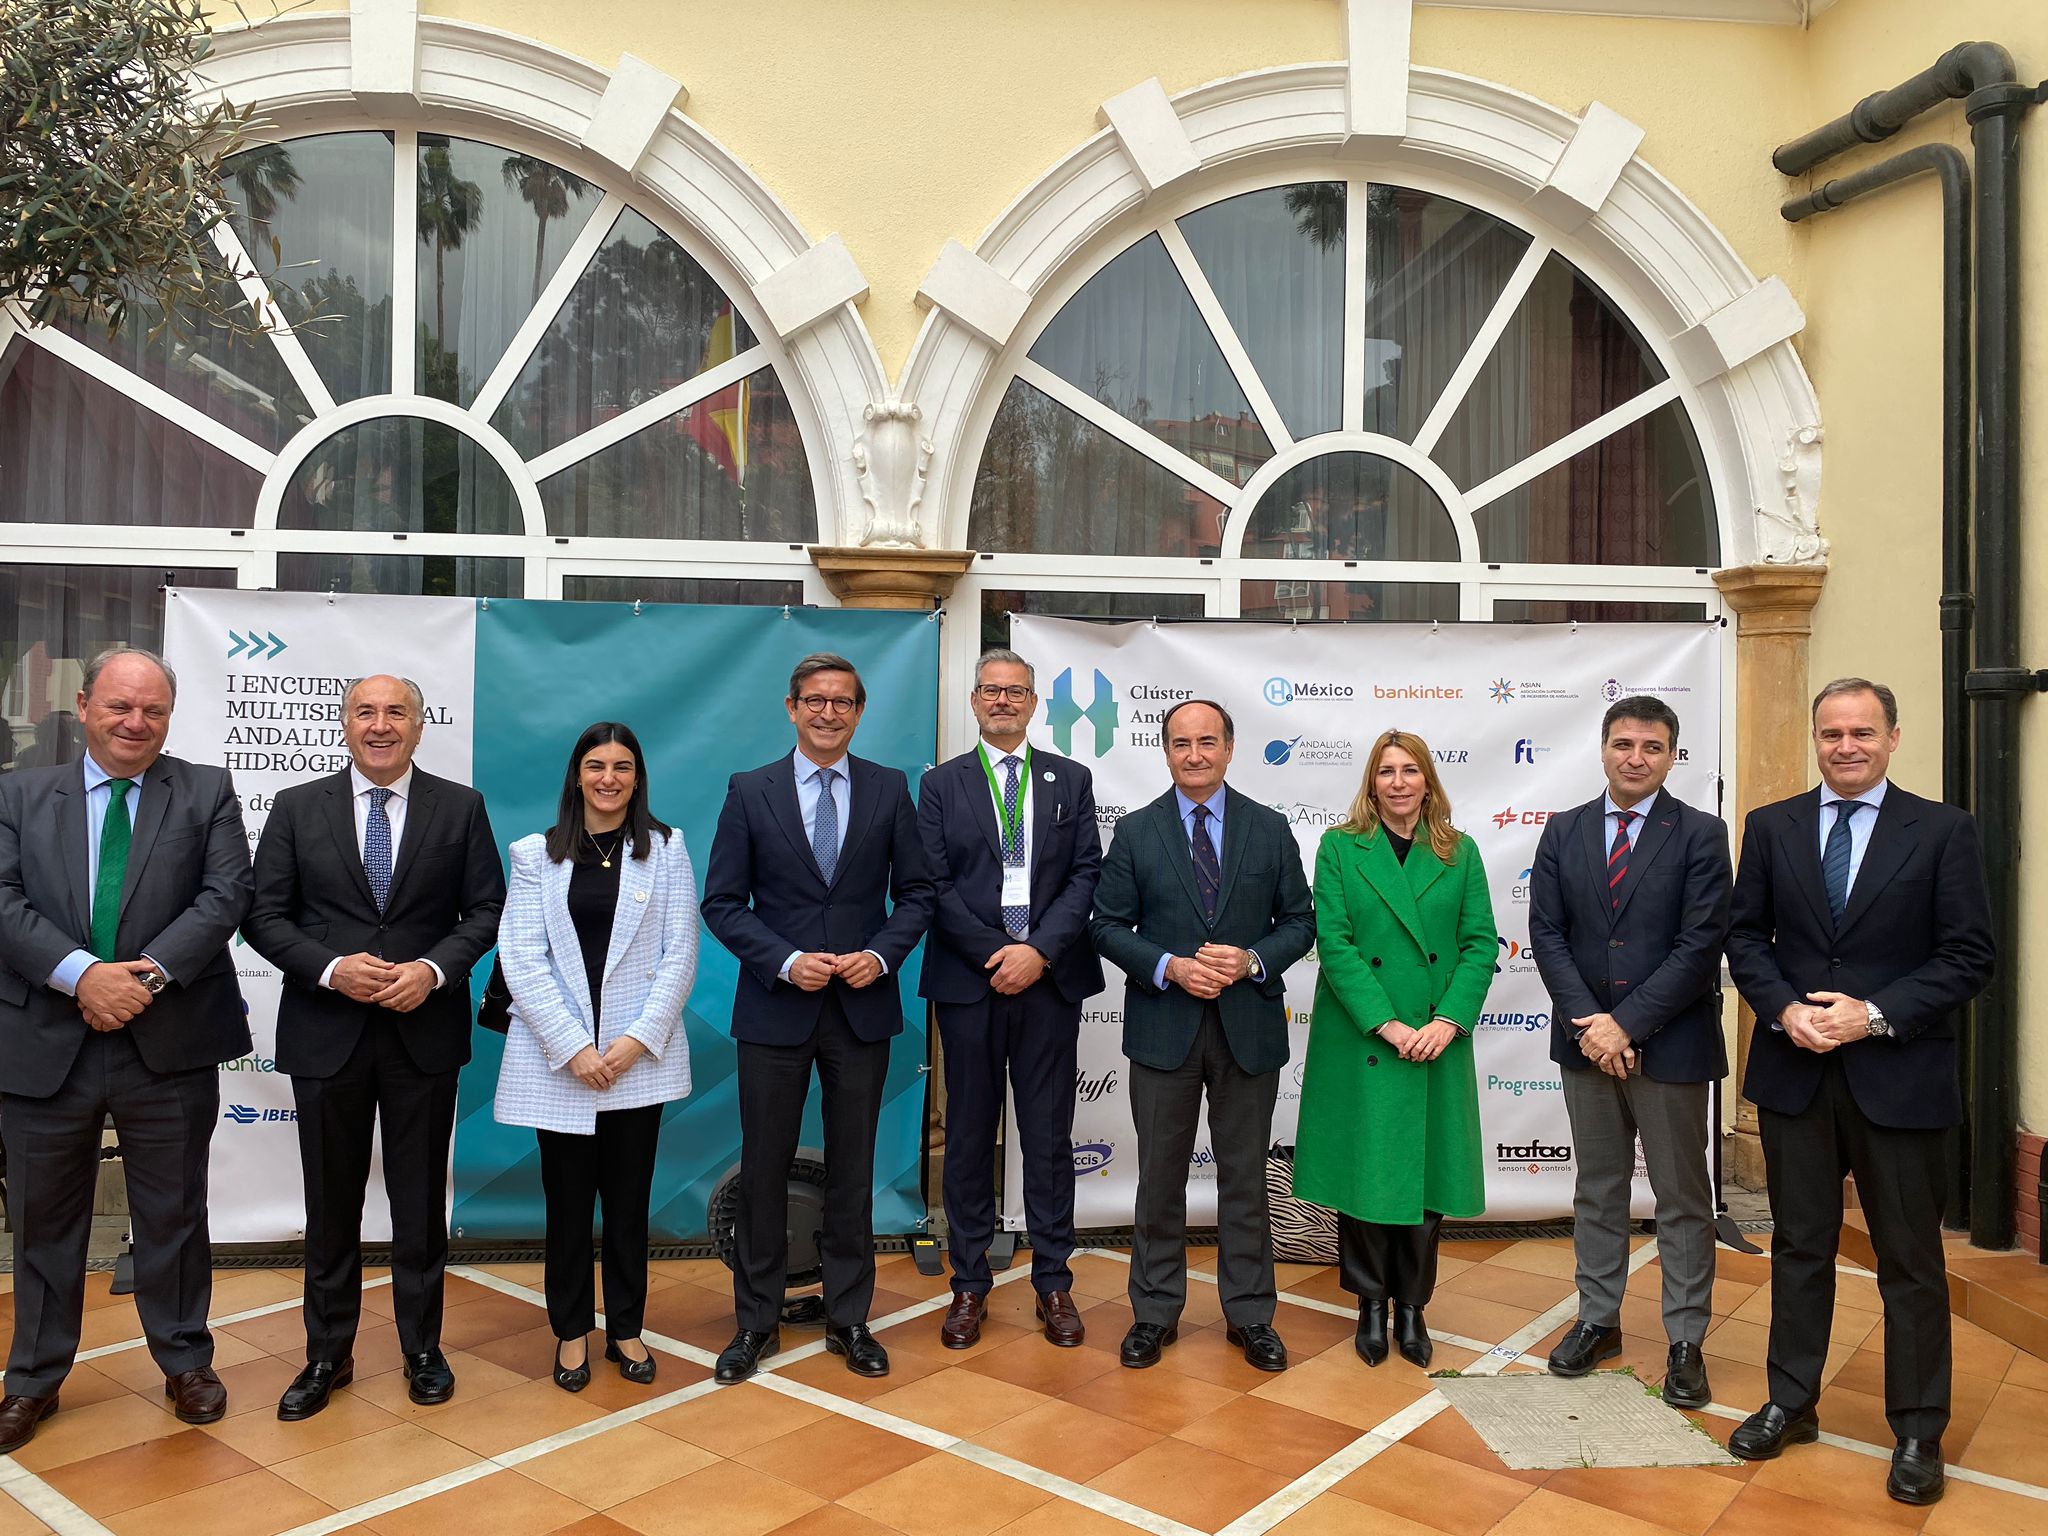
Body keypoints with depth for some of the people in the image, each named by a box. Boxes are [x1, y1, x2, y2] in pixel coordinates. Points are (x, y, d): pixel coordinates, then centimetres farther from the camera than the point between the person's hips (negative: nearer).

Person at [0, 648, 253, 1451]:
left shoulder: (207, 793, 3)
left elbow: (225, 895, -7)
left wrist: (150, 973, -19)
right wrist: (81, 974, -19)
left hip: (168, 1045, -1)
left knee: (174, 1216, 12)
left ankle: (186, 1363, 29)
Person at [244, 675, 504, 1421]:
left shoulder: (460, 807, 1)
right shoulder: (297, 808, 2)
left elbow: (486, 910, 0)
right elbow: (264, 914, 0)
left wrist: (434, 968, -15)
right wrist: (332, 969, -15)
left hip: (425, 1029, 0)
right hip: (326, 1031, 1)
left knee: (420, 1198, 10)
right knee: (331, 1202, 11)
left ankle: (422, 1348, 26)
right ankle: (328, 1355, 27)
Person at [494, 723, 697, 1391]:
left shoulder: (666, 848, 4)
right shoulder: (537, 853, 4)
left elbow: (680, 953, 0)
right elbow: (522, 958, -4)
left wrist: (636, 1041, -10)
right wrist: (573, 1047, -12)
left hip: (639, 1055, 0)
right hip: (556, 1057, 0)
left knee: (629, 1197, 8)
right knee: (568, 1199, 7)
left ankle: (626, 1328, 24)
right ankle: (572, 1330, 24)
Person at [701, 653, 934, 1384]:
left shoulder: (889, 789, 2)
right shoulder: (750, 791, -1)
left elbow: (915, 892, 5)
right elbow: (722, 901, -2)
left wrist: (882, 954, -11)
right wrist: (786, 961, -14)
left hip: (863, 1005, 1)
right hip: (775, 1006, -1)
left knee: (853, 1169, 11)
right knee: (764, 1167, 7)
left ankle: (849, 1318, 25)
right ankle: (756, 1322, 23)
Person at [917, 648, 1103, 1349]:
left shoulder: (1071, 780, 9)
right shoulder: (942, 784, 6)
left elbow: (1087, 875, 1)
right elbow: (934, 884, -1)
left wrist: (1040, 951, -12)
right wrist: (994, 954, -11)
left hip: (1050, 979, 1)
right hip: (968, 980, 0)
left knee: (1049, 1135, 7)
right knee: (969, 1136, 8)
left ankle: (1053, 1282, 18)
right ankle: (969, 1284, 19)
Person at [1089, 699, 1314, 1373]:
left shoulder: (1269, 829, 3)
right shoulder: (1136, 831, 1)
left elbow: (1299, 920, 5)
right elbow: (1109, 926, 0)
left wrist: (1252, 961, -14)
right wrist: (1171, 967, -15)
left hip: (1249, 1027, 1)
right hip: (1163, 1028, 0)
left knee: (1245, 1176, 11)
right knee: (1161, 1176, 9)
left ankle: (1250, 1314, 25)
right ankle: (1155, 1313, 24)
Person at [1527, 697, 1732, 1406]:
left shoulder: (1701, 834, -5)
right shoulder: (1564, 830, 5)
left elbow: (1700, 944, -12)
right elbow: (1546, 932, 0)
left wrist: (1627, 1024, -16)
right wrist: (1587, 1022, -11)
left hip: (1670, 1043, -3)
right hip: (1586, 1039, 3)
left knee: (1682, 1199, 7)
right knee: (1597, 1189, 15)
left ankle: (1685, 1341, 20)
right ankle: (1598, 1319, 28)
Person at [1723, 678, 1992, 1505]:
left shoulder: (1943, 830, -3)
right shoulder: (1770, 825, 4)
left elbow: (1969, 956, -6)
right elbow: (1745, 935, 6)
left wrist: (1873, 1014, -15)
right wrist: (1785, 1009, -10)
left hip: (1899, 1075, -2)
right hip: (1795, 1072, 2)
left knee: (1911, 1260, 9)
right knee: (1800, 1247, 14)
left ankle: (1918, 1432, 25)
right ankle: (1791, 1404, 28)